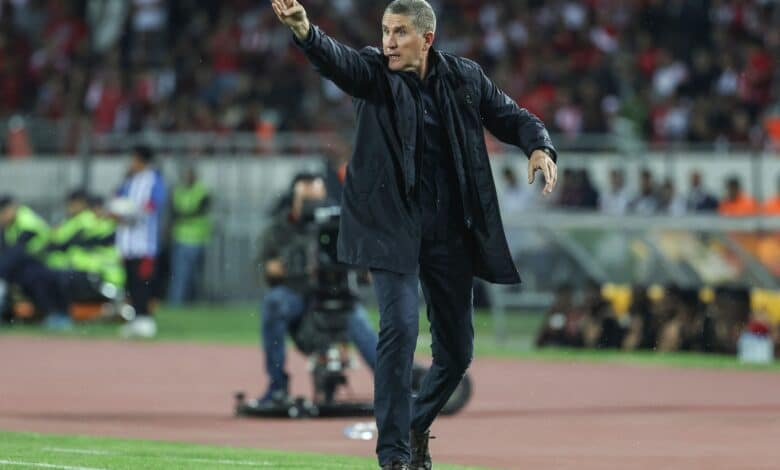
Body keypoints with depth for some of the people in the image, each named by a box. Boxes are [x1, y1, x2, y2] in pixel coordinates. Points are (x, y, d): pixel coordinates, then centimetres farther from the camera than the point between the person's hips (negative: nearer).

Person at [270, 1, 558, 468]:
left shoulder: (465, 78, 1)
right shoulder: (373, 72, -6)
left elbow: (513, 117, 11)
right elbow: (335, 59, -26)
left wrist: (540, 147, -12)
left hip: (451, 230, 3)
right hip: (393, 225, -3)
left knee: (457, 350, 9)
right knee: (400, 328, -18)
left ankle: (418, 425, 36)